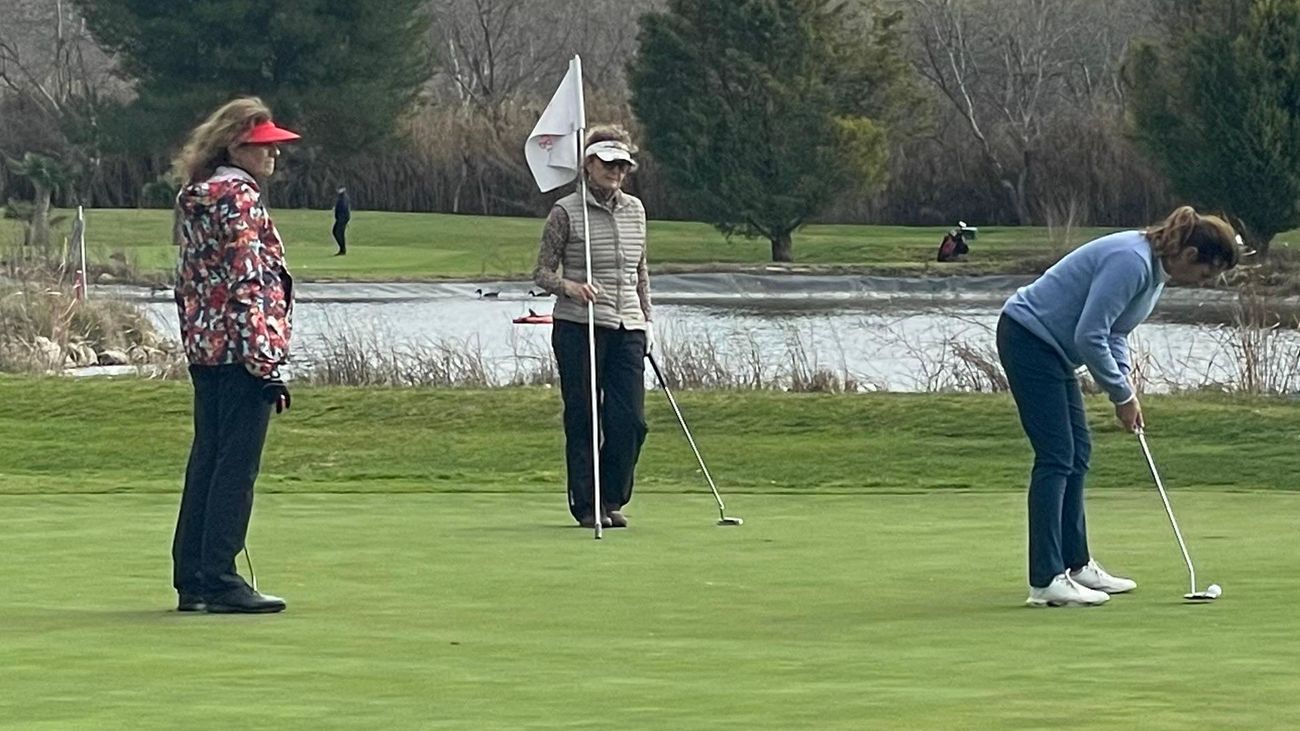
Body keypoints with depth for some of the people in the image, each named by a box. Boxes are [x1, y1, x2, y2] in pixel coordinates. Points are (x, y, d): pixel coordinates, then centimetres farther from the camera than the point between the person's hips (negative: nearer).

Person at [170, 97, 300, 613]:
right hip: (240, 350, -9)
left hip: (204, 349, 9)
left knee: (207, 462, 11)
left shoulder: (194, 197, 15)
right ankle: (220, 580, -7)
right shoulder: (240, 198, -11)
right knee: (237, 465, -7)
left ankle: (192, 581, 13)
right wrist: (264, 362, -18)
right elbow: (247, 282, -17)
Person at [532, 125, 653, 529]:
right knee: (582, 419, -2)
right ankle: (586, 506, 7)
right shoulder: (566, 212, -4)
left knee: (631, 420, -2)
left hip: (627, 329, 5)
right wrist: (571, 287, -22)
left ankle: (612, 500, 14)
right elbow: (542, 272, -3)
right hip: (578, 328, -5)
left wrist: (646, 318, 17)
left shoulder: (634, 210, 12)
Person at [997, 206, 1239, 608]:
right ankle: (1045, 582, -13)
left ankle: (1075, 565, 20)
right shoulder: (1131, 262, -24)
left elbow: (1112, 333, 15)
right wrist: (1122, 394, -14)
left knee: (1077, 453, 13)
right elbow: (1090, 336, -25)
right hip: (1027, 339, -10)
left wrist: (1125, 389, 1)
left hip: (1050, 347, 10)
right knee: (1056, 457, -11)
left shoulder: (1156, 270, 7)